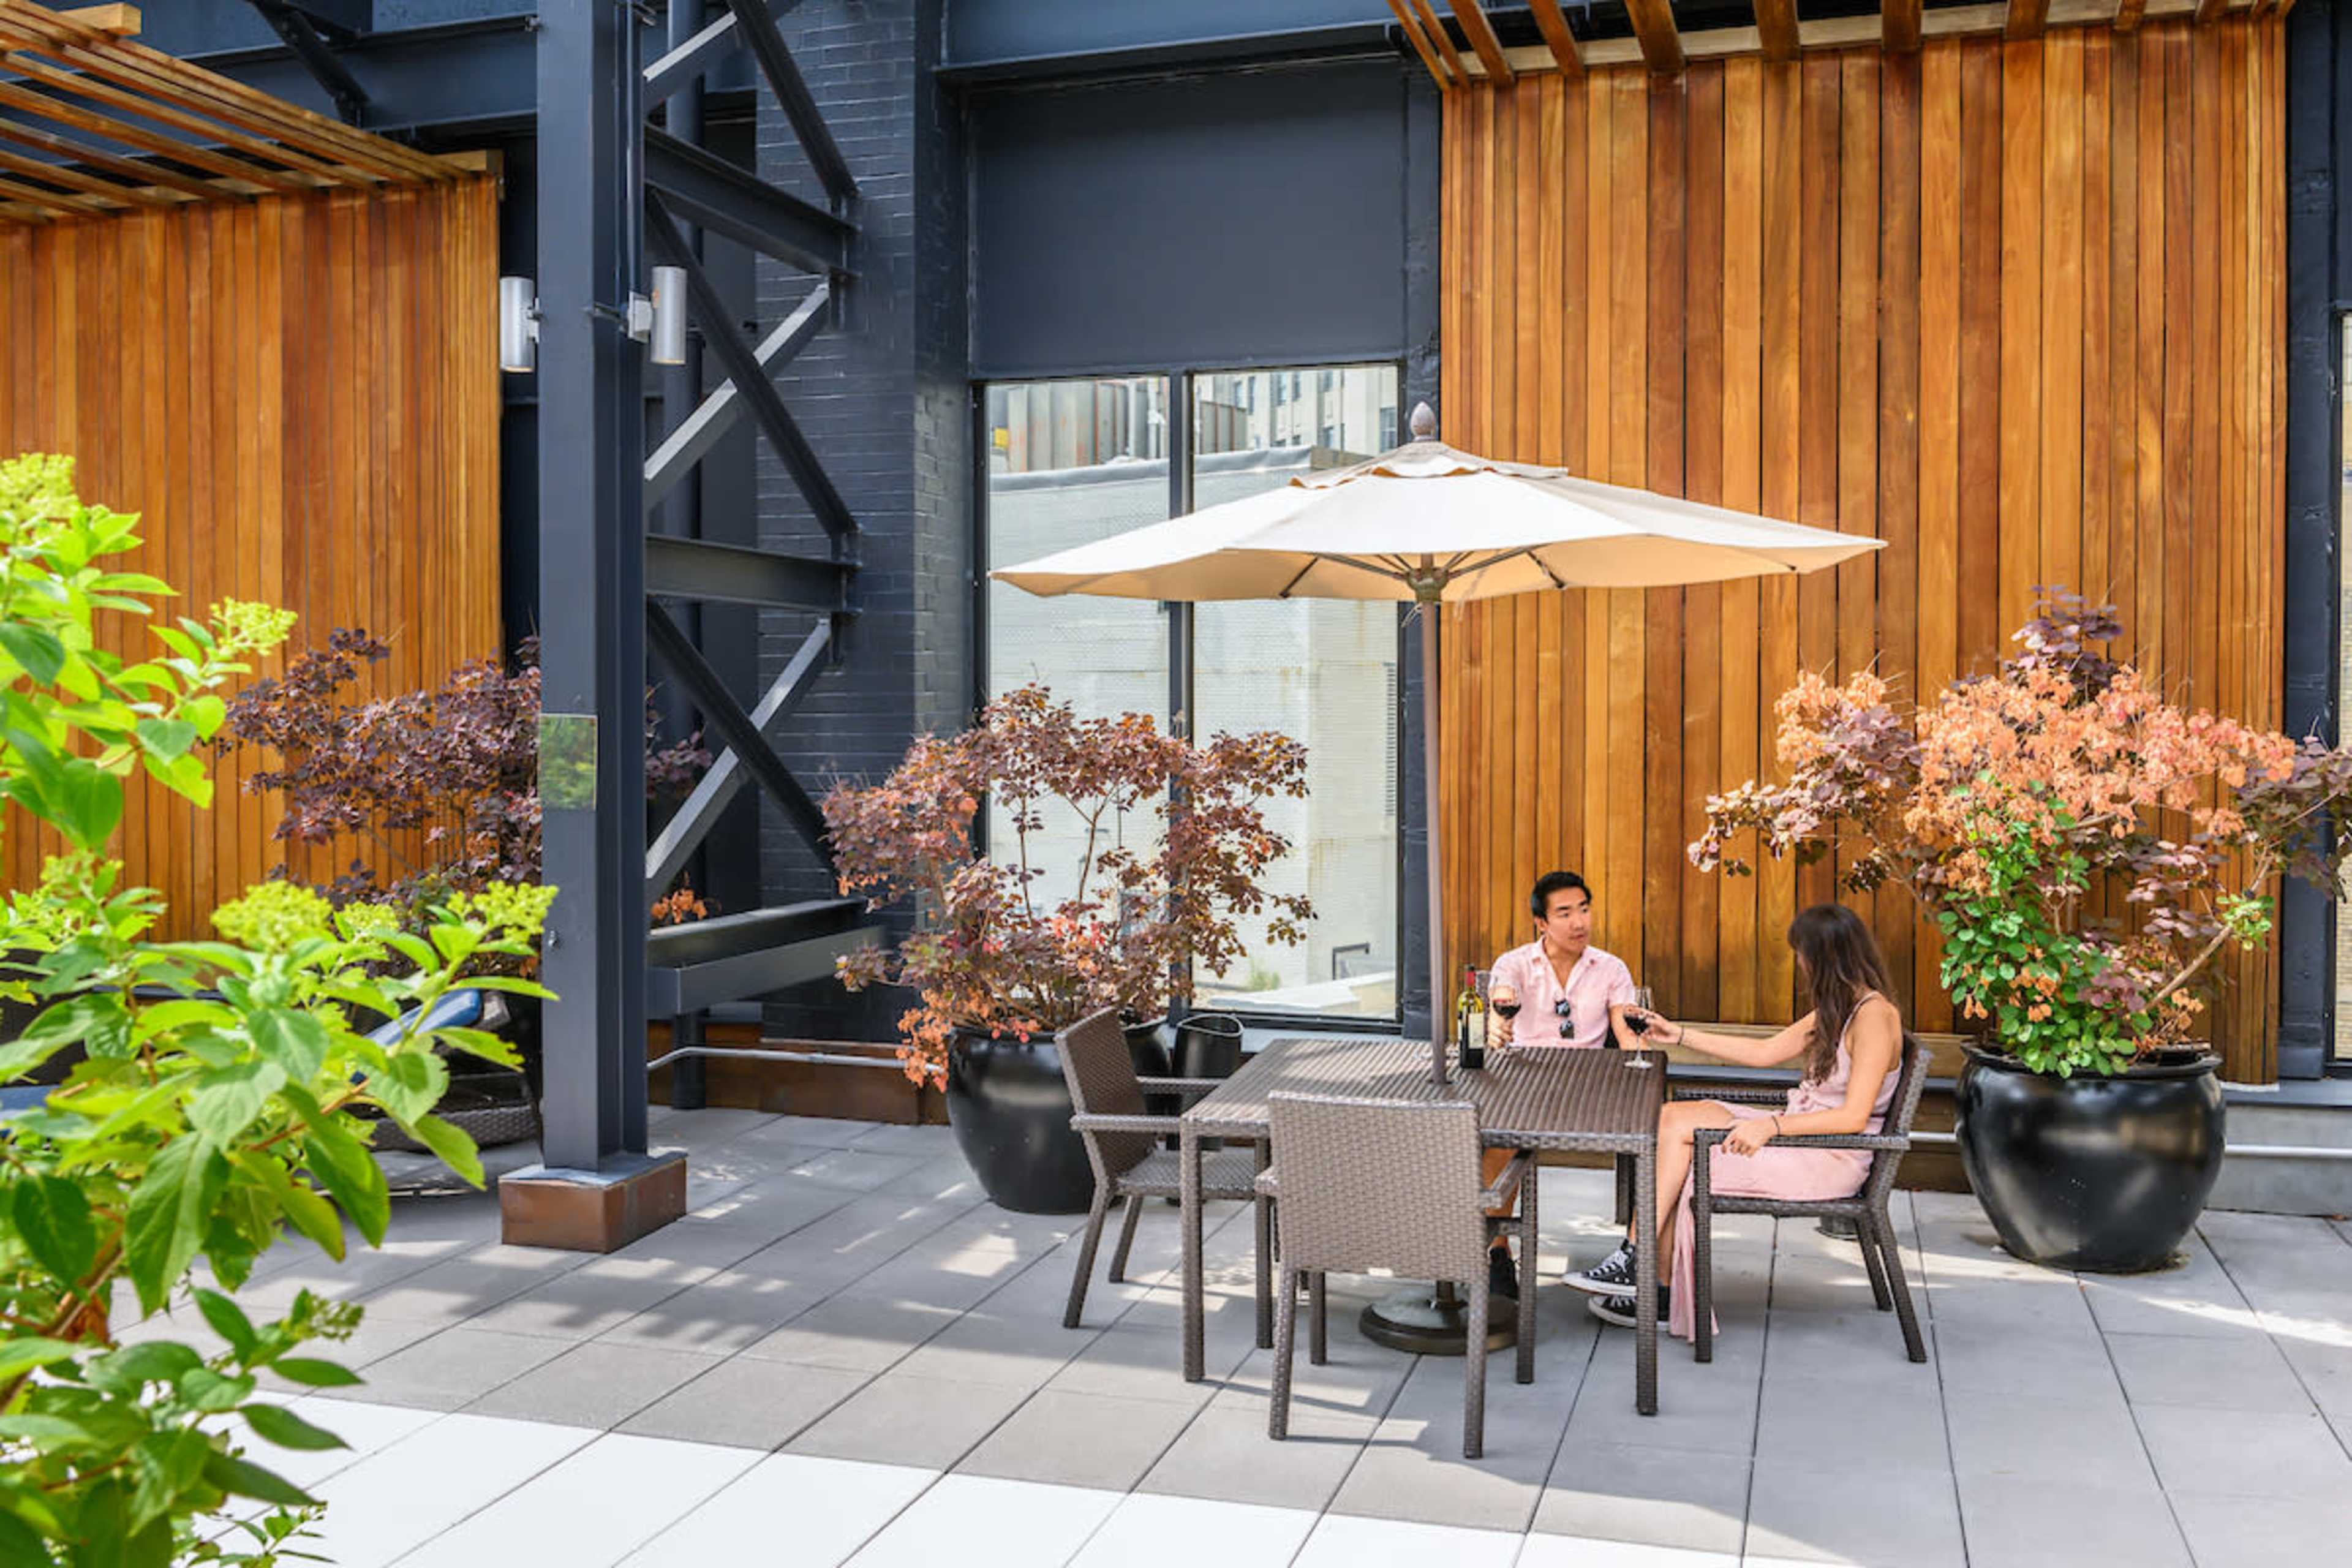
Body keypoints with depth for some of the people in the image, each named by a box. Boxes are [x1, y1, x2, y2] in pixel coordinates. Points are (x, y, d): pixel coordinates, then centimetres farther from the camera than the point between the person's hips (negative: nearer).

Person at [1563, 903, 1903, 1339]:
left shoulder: (1874, 1016, -17)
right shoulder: (1837, 1009, 13)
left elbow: (1854, 1116, -22)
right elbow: (1766, 1052, 20)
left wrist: (1772, 1126, -26)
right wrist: (1680, 1035, 21)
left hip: (1831, 1159, -9)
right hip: (1799, 1130, 9)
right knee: (1671, 1119, -9)